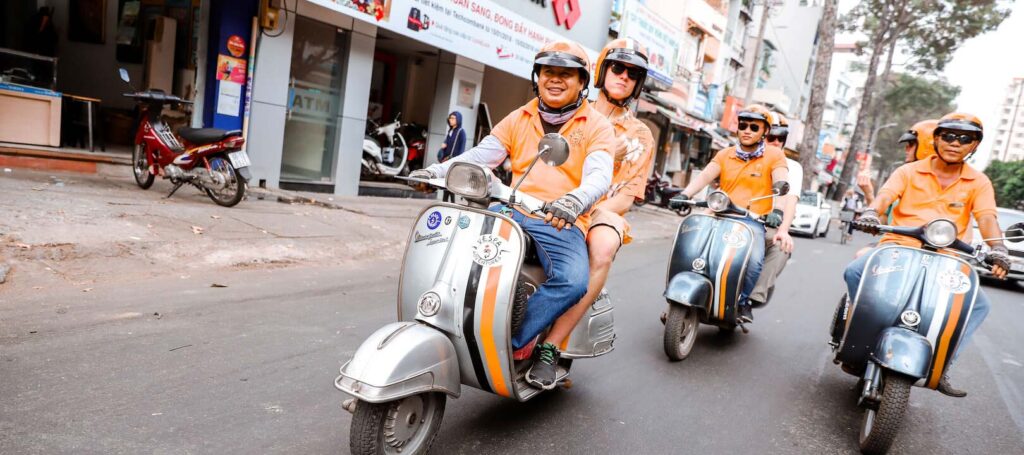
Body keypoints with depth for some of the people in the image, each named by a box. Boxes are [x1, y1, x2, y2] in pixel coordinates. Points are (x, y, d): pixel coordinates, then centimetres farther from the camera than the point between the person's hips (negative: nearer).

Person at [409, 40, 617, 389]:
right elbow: (479, 156, 7)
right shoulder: (518, 120, 18)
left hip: (563, 222, -3)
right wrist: (438, 172, -12)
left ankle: (513, 340, -18)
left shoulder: (596, 126, 5)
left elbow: (599, 175, -12)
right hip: (512, 212, 4)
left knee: (573, 280, -32)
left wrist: (574, 201, -35)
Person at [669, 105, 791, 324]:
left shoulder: (774, 155, 5)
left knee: (754, 259, -31)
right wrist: (684, 195, -23)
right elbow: (704, 176, -1)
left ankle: (742, 300, -1)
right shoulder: (725, 154, 15)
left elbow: (782, 188, -10)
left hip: (752, 221, -3)